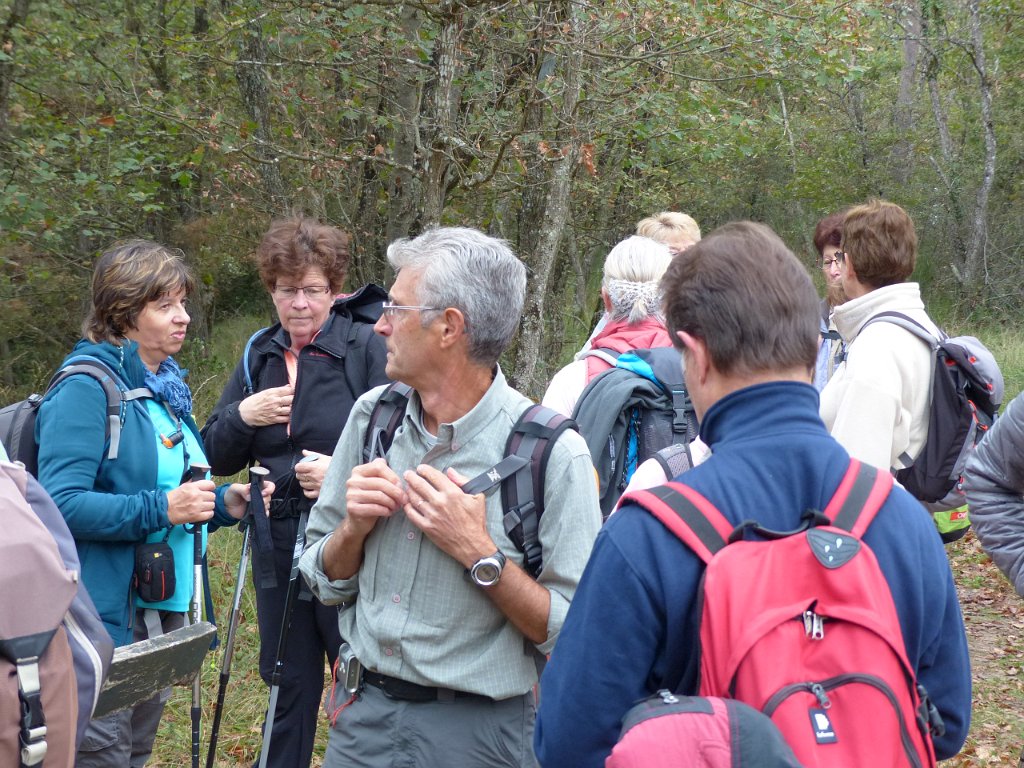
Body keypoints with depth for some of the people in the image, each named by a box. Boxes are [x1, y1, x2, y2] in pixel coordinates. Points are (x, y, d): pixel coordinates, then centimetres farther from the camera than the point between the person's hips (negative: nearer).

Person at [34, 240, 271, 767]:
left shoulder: (165, 386, 13)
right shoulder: (86, 387, -14)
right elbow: (61, 503, -22)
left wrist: (223, 504, 5)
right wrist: (160, 508, -26)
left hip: (165, 609, 9)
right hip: (106, 617, -9)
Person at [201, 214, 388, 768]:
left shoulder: (368, 346, -7)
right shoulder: (260, 356, 11)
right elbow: (217, 460, 12)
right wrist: (241, 416, -7)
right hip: (277, 548, 6)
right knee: (290, 688, 16)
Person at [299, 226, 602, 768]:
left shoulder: (552, 452, -16)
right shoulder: (372, 415, 0)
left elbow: (578, 635, -17)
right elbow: (325, 581, 8)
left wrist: (480, 554, -24)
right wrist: (355, 526, -10)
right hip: (362, 712, 4)